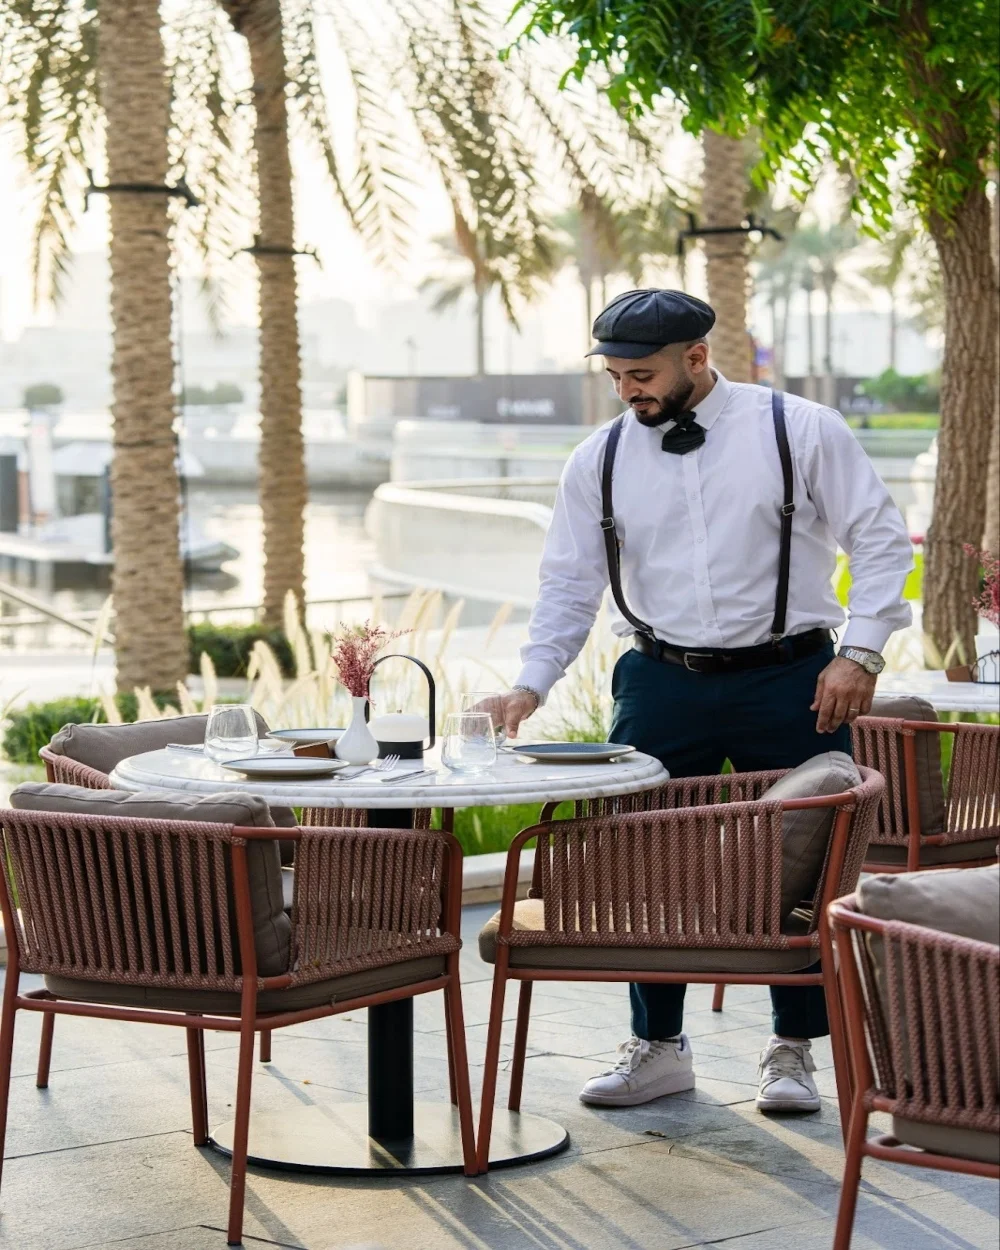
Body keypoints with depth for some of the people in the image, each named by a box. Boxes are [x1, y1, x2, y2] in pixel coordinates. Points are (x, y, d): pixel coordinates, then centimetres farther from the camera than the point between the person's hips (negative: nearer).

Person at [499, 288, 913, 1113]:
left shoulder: (801, 432, -5)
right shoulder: (600, 460, 3)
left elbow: (880, 541, -2)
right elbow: (569, 583, 6)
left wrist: (862, 652, -11)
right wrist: (531, 683, -5)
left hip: (787, 681, -2)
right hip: (662, 684, 2)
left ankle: (793, 1051, 19)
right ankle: (657, 1047, 19)